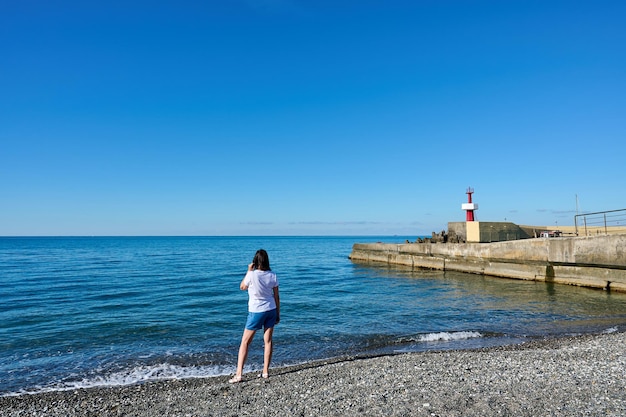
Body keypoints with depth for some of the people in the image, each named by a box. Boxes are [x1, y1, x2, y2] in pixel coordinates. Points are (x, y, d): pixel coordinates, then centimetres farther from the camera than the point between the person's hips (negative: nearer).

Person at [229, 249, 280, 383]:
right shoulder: (272, 275, -6)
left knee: (245, 342, 7)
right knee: (268, 341, 13)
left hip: (256, 312, -4)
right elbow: (276, 297, 1)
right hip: (271, 310, 4)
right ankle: (265, 372, 21)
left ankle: (239, 374, 6)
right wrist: (278, 314, 11)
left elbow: (242, 287, 4)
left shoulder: (252, 274, -17)